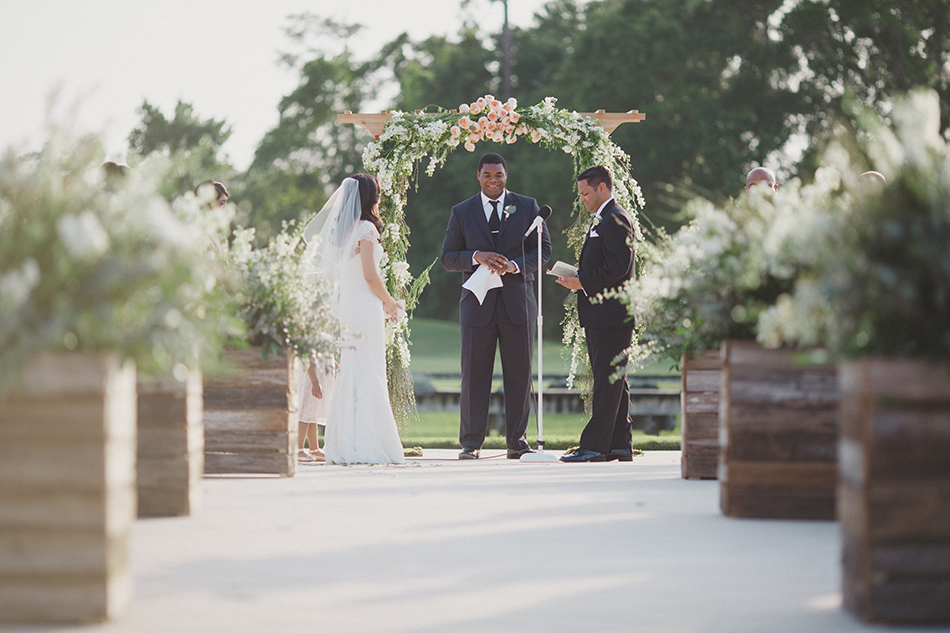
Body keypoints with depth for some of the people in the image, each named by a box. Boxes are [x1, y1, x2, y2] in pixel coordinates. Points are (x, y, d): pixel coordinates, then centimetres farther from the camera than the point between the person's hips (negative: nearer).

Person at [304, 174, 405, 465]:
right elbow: (370, 275, -16)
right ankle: (365, 446, -6)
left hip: (342, 303, 8)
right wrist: (388, 301, 1)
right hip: (364, 304, -8)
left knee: (346, 375, 10)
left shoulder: (340, 229, 14)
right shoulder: (365, 228, -9)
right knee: (367, 376, -5)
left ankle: (341, 445, 9)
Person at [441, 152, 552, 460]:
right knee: (474, 375, -1)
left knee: (519, 374, 3)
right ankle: (471, 443, 4)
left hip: (517, 302, 0)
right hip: (478, 304, 0)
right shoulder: (461, 212, 8)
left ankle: (517, 441, 9)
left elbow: (544, 250, 6)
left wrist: (516, 265, -13)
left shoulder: (527, 207, 8)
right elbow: (448, 257, 5)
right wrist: (477, 257, -14)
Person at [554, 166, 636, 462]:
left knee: (607, 380, -9)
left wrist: (582, 282, -16)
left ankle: (594, 446, -11)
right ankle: (619, 445, 12)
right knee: (612, 380, 10)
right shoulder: (603, 219, 22)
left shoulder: (615, 219, -11)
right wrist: (578, 279, 10)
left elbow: (616, 268, -20)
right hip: (602, 314, 11)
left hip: (610, 314, -11)